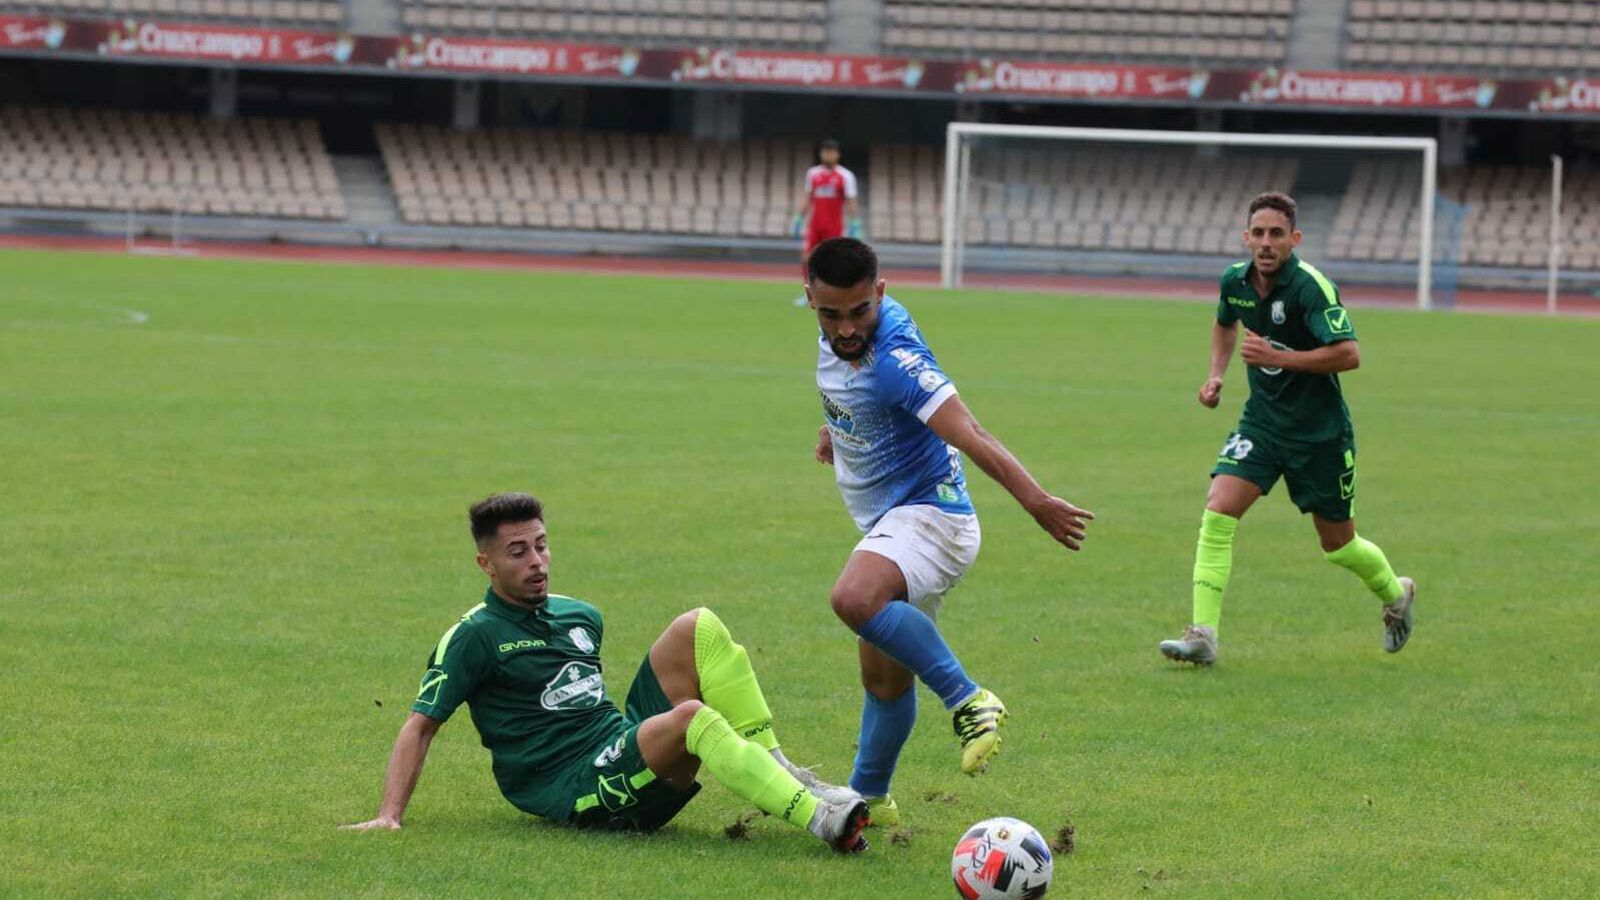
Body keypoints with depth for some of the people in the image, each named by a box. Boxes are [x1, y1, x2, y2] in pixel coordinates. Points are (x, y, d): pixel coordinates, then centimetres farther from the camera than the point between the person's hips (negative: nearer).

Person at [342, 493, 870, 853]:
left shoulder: (581, 617, 19)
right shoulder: (474, 637, -2)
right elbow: (421, 725, -3)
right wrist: (389, 816, -12)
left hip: (628, 747, 7)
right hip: (576, 790, -7)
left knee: (699, 629, -7)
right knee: (690, 717, -34)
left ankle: (778, 772, -13)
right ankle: (821, 820, -45)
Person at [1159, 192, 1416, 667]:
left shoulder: (1311, 286, -22)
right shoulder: (1235, 281, -2)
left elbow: (1348, 354, -29)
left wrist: (1276, 357, -30)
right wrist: (1216, 375, 9)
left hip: (1320, 431, -5)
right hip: (1262, 422, 5)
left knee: (1338, 544, 9)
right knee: (1217, 511, -16)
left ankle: (1396, 595, 42)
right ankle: (1202, 635, -17)